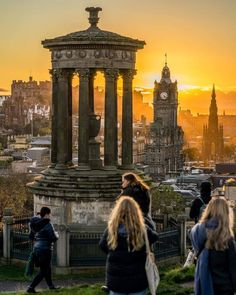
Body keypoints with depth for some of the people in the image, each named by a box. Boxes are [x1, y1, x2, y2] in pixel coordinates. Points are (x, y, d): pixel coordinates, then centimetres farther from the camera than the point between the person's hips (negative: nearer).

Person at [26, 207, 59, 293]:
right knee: (43, 272, 1)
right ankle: (31, 288, -5)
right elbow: (53, 238, -17)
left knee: (47, 268, 24)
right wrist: (56, 234, 4)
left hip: (36, 248, 8)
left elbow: (31, 237, 17)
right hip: (45, 250, -8)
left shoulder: (35, 223, 7)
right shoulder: (47, 224, -17)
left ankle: (51, 285, 38)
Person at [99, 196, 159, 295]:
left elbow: (102, 246, 3)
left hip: (116, 281, 1)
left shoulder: (111, 230, -12)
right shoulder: (143, 230, -13)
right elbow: (155, 237, 6)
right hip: (137, 280, -1)